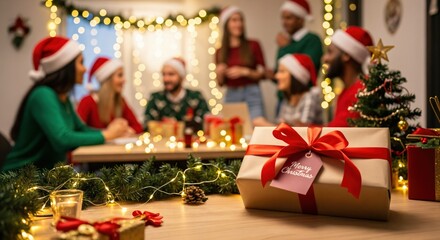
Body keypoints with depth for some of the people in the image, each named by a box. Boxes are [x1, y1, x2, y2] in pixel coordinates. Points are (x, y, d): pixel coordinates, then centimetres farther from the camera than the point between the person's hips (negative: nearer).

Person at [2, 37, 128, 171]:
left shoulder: (63, 98, 7)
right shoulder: (43, 95, -20)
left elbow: (80, 129, 16)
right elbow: (62, 139, -31)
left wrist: (109, 131, -4)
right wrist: (106, 135, -20)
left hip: (46, 173, 8)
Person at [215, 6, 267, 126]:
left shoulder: (253, 45, 1)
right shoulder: (220, 52, 8)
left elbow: (262, 74, 2)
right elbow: (221, 83, 12)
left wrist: (244, 72, -13)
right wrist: (220, 73, -8)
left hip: (252, 95, -2)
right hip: (231, 96, 2)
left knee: (257, 125, -16)